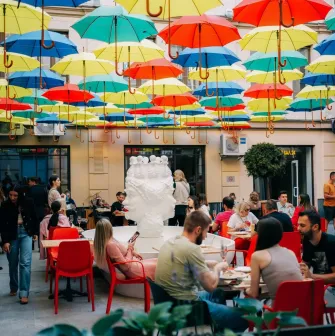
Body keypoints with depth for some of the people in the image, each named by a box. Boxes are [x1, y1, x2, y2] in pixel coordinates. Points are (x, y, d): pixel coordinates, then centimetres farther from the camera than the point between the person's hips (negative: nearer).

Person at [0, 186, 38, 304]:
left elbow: (34, 217, 7)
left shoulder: (28, 202, -7)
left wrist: (35, 232, 11)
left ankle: (24, 293, -8)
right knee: (13, 263, 10)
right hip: (12, 235, 1)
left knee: (25, 263, -9)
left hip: (26, 233, 0)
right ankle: (13, 288, 31)